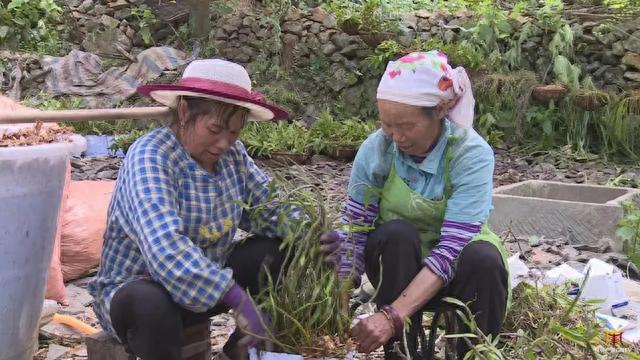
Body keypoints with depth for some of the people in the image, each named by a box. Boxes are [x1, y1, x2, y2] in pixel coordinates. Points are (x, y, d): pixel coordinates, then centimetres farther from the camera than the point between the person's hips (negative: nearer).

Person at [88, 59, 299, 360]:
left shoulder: (232, 154, -4)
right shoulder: (149, 157, -24)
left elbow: (267, 204, 2)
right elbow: (166, 248, -38)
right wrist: (237, 297, -44)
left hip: (210, 278, 7)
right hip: (137, 288, -7)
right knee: (152, 303, -40)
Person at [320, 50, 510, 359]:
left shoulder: (472, 155, -26)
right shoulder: (375, 149, -18)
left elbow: (451, 249, -34)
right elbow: (355, 234, -17)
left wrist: (391, 316, -44)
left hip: (454, 267, -1)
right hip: (396, 264, 2)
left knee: (484, 259, -34)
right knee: (397, 233, -31)